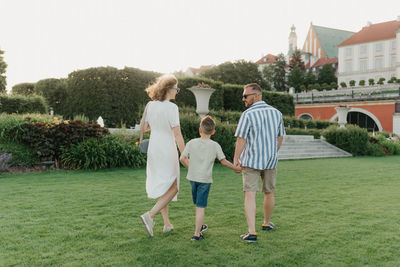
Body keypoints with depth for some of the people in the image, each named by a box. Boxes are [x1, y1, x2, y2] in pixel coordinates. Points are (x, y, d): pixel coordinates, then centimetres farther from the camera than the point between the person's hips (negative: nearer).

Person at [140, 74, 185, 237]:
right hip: (167, 151, -6)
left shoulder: (150, 105, 2)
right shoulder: (171, 107, -16)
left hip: (153, 150, 7)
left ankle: (167, 223, 23)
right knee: (172, 188, 7)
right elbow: (177, 134, -18)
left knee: (161, 187, 16)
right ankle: (150, 215, -8)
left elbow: (144, 127, 10)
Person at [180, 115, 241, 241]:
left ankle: (200, 226, 38)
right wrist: (236, 168, 12)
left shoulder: (191, 143, 0)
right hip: (205, 179, -3)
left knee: (198, 205, 21)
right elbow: (224, 161, -3)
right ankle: (197, 234, 0)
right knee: (201, 207, 0)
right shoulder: (215, 145, -6)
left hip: (193, 177, 3)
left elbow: (182, 158, 0)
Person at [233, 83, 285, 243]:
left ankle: (252, 232, -9)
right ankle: (267, 223, 38)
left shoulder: (248, 114, -14)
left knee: (250, 195, -3)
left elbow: (241, 140, -13)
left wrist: (236, 159, 0)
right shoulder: (276, 113, 3)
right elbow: (280, 137, 11)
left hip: (251, 161, -5)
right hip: (270, 160, 5)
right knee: (269, 193, 19)